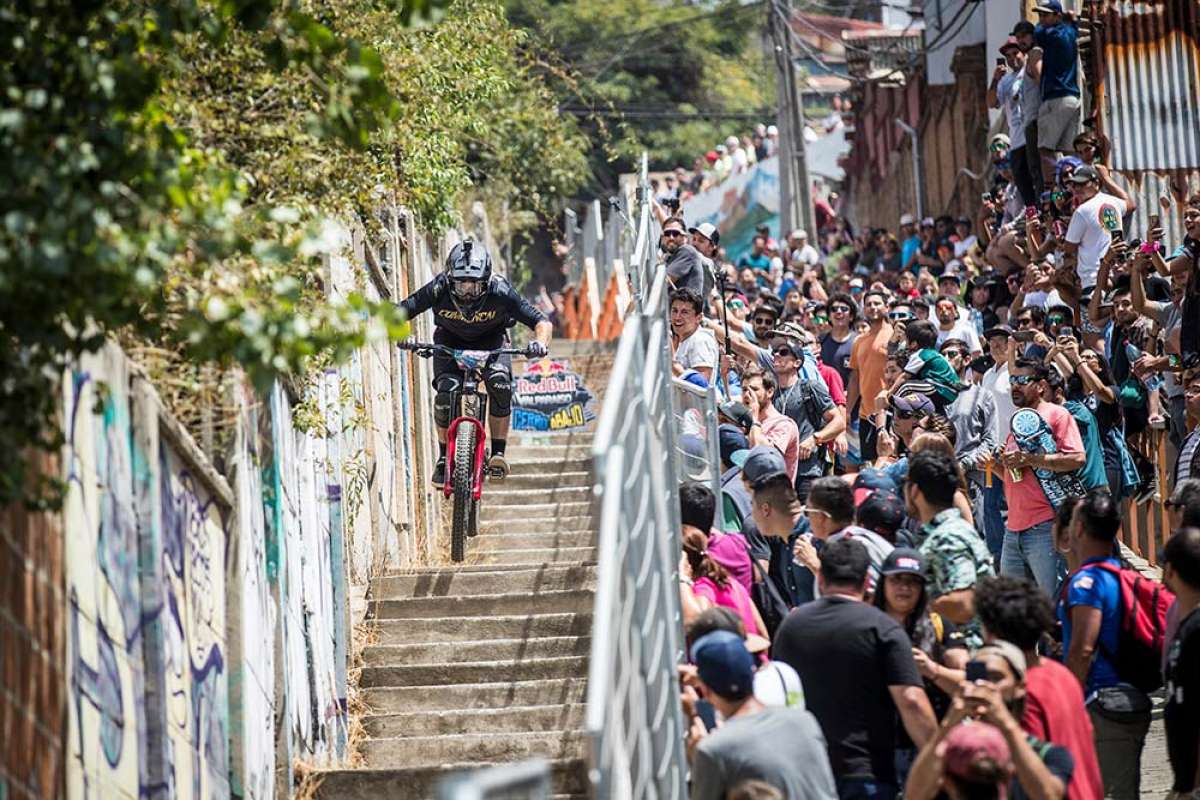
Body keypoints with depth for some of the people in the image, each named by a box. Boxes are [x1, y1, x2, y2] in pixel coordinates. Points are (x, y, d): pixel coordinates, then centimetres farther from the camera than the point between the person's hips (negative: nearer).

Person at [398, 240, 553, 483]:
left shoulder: (500, 291, -33)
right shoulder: (438, 290, -31)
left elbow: (543, 322, -29)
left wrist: (541, 342, -50)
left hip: (491, 340, 0)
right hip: (450, 341, 0)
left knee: (500, 383, -28)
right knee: (446, 390, -24)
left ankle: (498, 454, -14)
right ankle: (443, 458, -5)